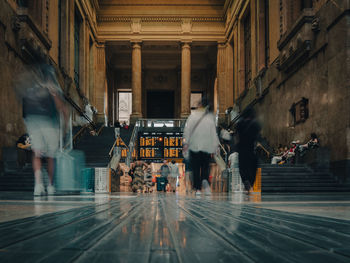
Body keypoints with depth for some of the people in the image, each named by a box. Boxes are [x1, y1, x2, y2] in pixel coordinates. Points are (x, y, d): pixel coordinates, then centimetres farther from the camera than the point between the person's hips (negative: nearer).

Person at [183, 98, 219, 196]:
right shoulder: (211, 117, 3)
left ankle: (197, 188, -1)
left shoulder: (193, 115, 1)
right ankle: (205, 181, -24)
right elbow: (214, 133, 3)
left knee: (196, 168, 3)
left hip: (194, 145, -1)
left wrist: (185, 143, -1)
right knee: (205, 167, 7)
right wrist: (215, 147, 7)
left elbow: (187, 130, -3)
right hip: (207, 146, 1)